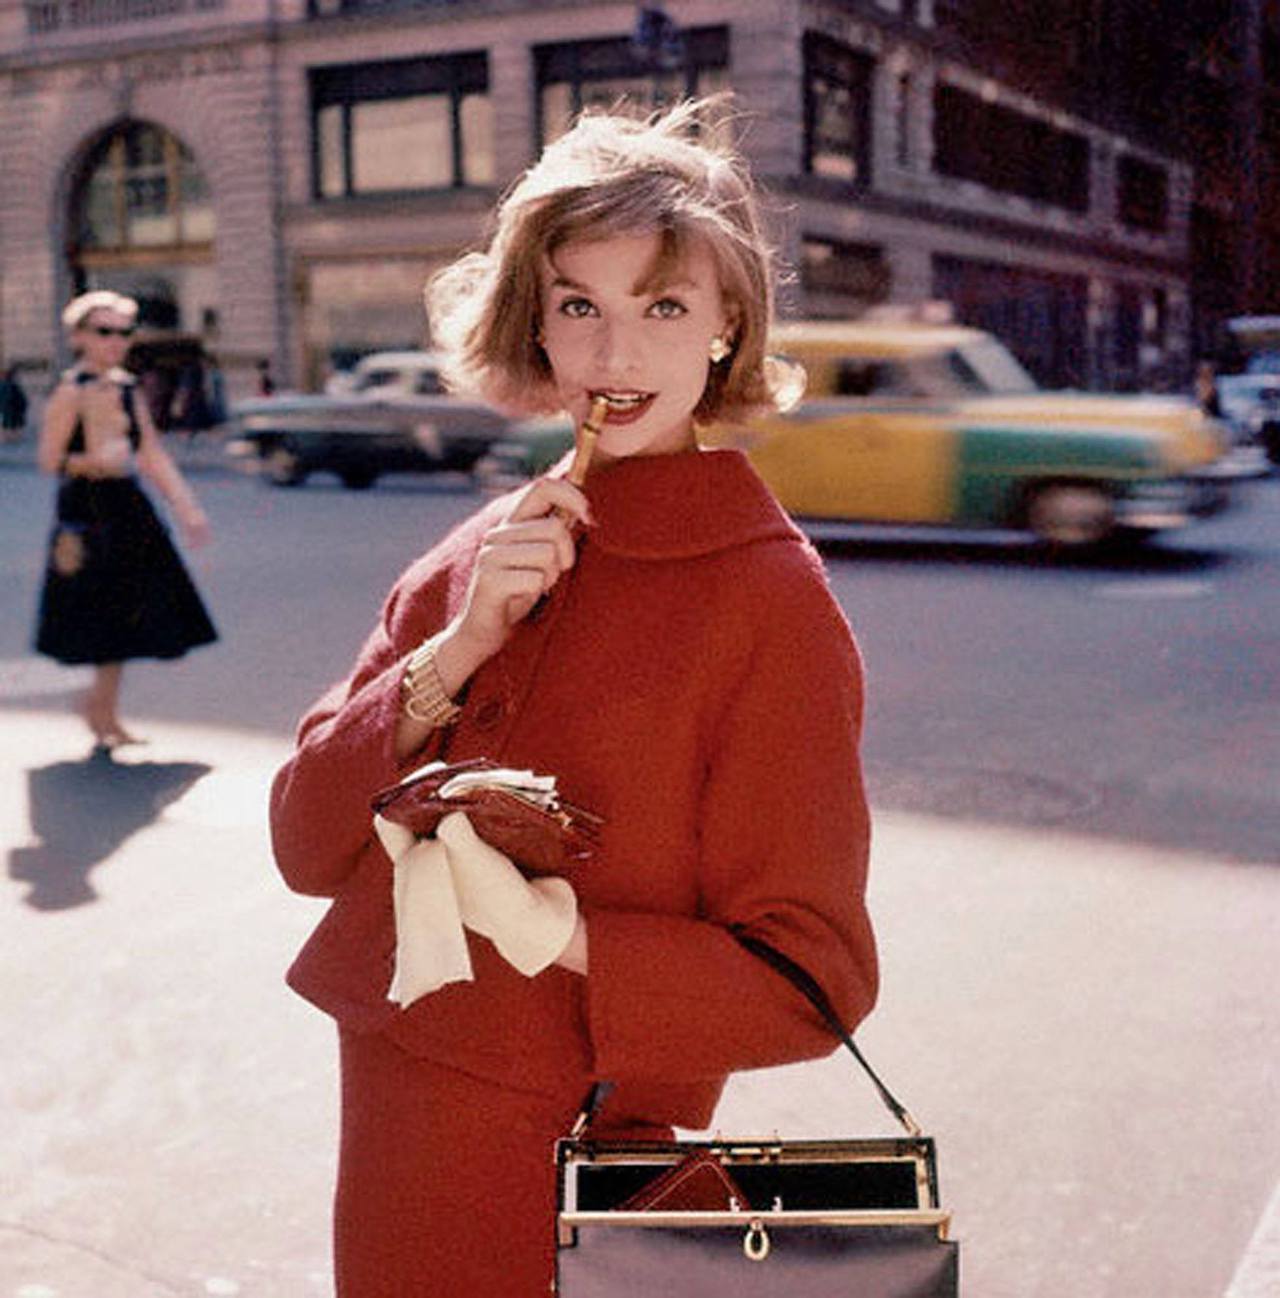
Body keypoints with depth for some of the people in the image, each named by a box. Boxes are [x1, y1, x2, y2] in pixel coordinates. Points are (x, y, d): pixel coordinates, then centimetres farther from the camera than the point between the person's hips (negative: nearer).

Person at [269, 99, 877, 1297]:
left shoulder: (770, 601, -14)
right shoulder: (484, 554, 2)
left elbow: (810, 982, -13)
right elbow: (307, 842, -2)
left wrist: (557, 933, -25)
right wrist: (460, 644, -14)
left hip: (561, 1178, -5)